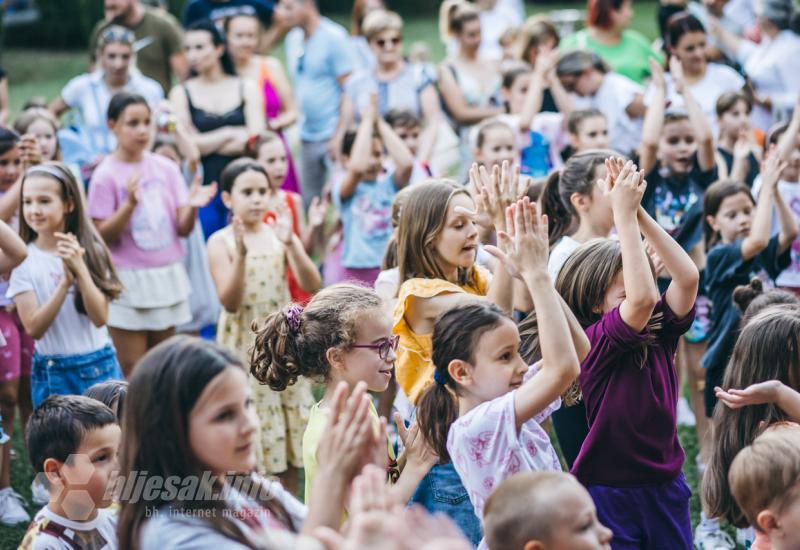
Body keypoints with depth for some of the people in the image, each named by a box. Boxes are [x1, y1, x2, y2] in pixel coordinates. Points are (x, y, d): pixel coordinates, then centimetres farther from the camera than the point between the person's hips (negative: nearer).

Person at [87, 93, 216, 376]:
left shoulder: (166, 168, 3)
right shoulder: (106, 175, -8)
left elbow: (183, 228, 3)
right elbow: (102, 236, -10)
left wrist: (192, 206, -18)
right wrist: (130, 204, -24)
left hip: (168, 276, 4)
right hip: (127, 281, -4)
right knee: (134, 374, -2)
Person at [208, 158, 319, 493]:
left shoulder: (279, 234, 1)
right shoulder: (221, 242, -6)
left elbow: (312, 285, -9)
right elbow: (230, 302, -16)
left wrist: (290, 244, -23)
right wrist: (241, 254, -28)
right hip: (243, 347, -3)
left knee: (290, 432, 8)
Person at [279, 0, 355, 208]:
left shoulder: (334, 37, -10)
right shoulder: (293, 38, 11)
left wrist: (339, 135, -19)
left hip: (331, 135, -7)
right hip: (307, 136, 7)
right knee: (309, 202, 9)